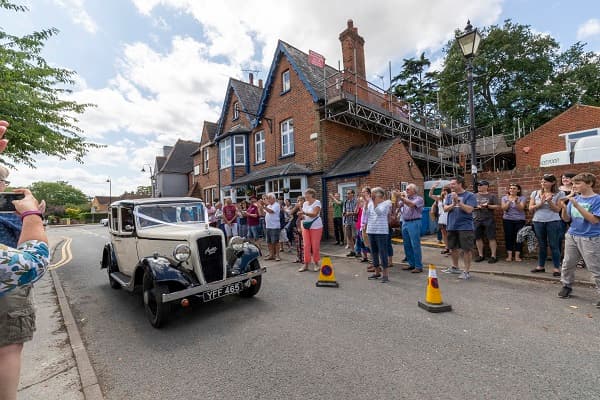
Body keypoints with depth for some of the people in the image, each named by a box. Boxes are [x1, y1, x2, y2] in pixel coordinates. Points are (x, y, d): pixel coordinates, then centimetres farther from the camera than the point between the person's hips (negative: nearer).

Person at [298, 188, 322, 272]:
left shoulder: (317, 202, -7)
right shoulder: (305, 203, 12)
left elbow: (314, 214, -20)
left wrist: (304, 213, -32)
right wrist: (301, 216, -8)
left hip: (315, 227, -5)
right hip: (305, 226, 6)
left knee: (315, 246, 0)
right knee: (306, 246, 4)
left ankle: (317, 263, 16)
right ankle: (306, 264, 11)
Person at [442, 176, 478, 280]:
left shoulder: (469, 195, -6)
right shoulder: (449, 196, 8)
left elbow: (469, 210, -16)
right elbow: (445, 209, 2)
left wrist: (458, 201, -19)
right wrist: (453, 204, -15)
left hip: (465, 227, -5)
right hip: (452, 227, 6)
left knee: (466, 249, 1)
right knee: (453, 248, 16)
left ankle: (466, 271, 12)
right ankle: (454, 267, 33)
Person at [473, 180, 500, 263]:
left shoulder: (492, 196, 4)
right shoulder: (474, 196, 12)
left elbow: (497, 206, -1)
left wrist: (487, 206, -14)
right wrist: (477, 207, -9)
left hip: (489, 220, -3)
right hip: (477, 220, 3)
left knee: (491, 238, -3)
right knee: (478, 238, 6)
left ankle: (493, 256, 5)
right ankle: (480, 255, 16)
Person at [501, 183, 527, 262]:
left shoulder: (522, 198, 2)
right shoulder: (504, 197, 5)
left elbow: (521, 208, -10)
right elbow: (503, 208, -6)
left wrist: (516, 201, -26)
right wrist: (509, 201, -19)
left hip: (519, 220, 0)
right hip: (507, 220, 1)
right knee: (508, 237, 0)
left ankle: (517, 256, 6)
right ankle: (509, 255, 6)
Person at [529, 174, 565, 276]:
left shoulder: (559, 194, -1)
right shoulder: (535, 193, 5)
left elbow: (557, 209, -4)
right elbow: (530, 208, 3)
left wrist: (549, 202, -18)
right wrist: (540, 203, -13)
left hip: (553, 222, -2)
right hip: (538, 221, 3)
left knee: (554, 245, 2)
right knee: (541, 245, 12)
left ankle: (557, 268, 12)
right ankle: (541, 266, 21)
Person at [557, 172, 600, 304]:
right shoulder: (574, 198, 5)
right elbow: (566, 219, 7)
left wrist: (577, 205, -23)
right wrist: (564, 207, -12)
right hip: (572, 236, 5)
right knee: (567, 264, 13)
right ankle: (566, 286, 28)